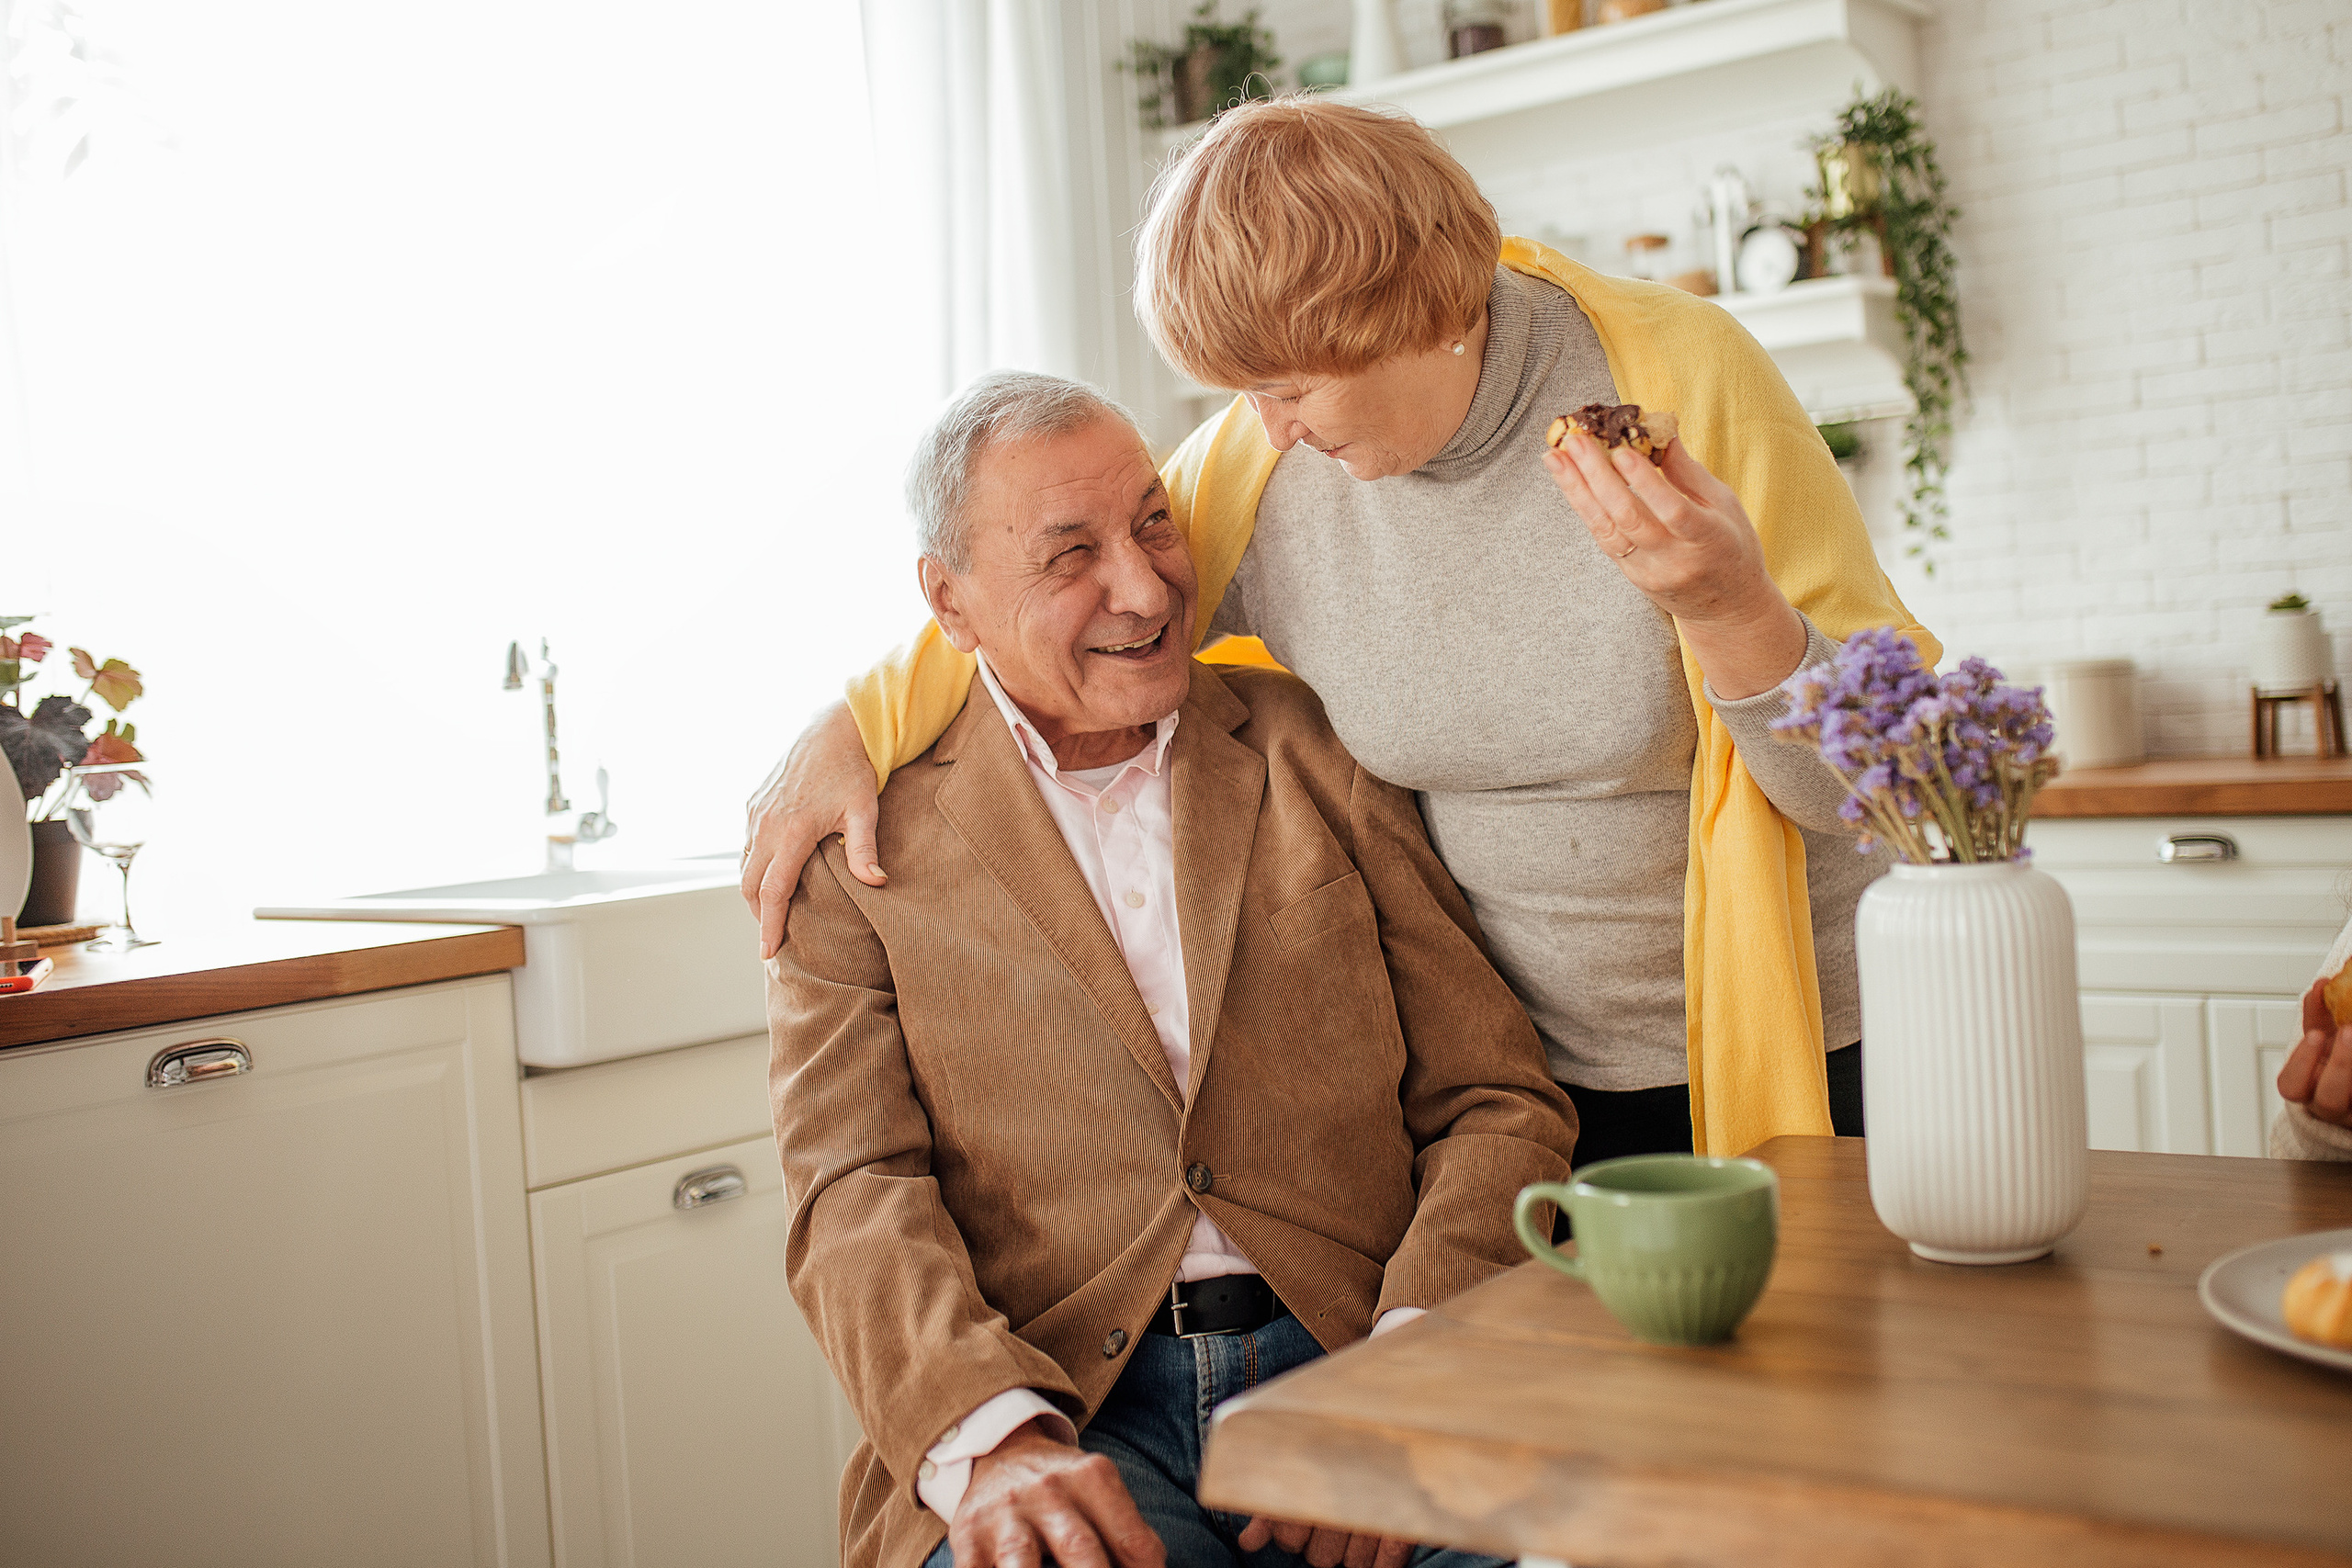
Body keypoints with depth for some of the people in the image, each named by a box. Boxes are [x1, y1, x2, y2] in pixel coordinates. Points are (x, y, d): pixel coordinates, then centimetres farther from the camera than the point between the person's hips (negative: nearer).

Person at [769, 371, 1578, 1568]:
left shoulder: (1318, 749, 12)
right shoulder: (862, 831, 8)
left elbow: (1500, 1101, 8)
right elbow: (855, 1187, -1)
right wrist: (991, 1440, -21)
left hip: (1352, 1367, 2)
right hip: (1061, 1413, -2)